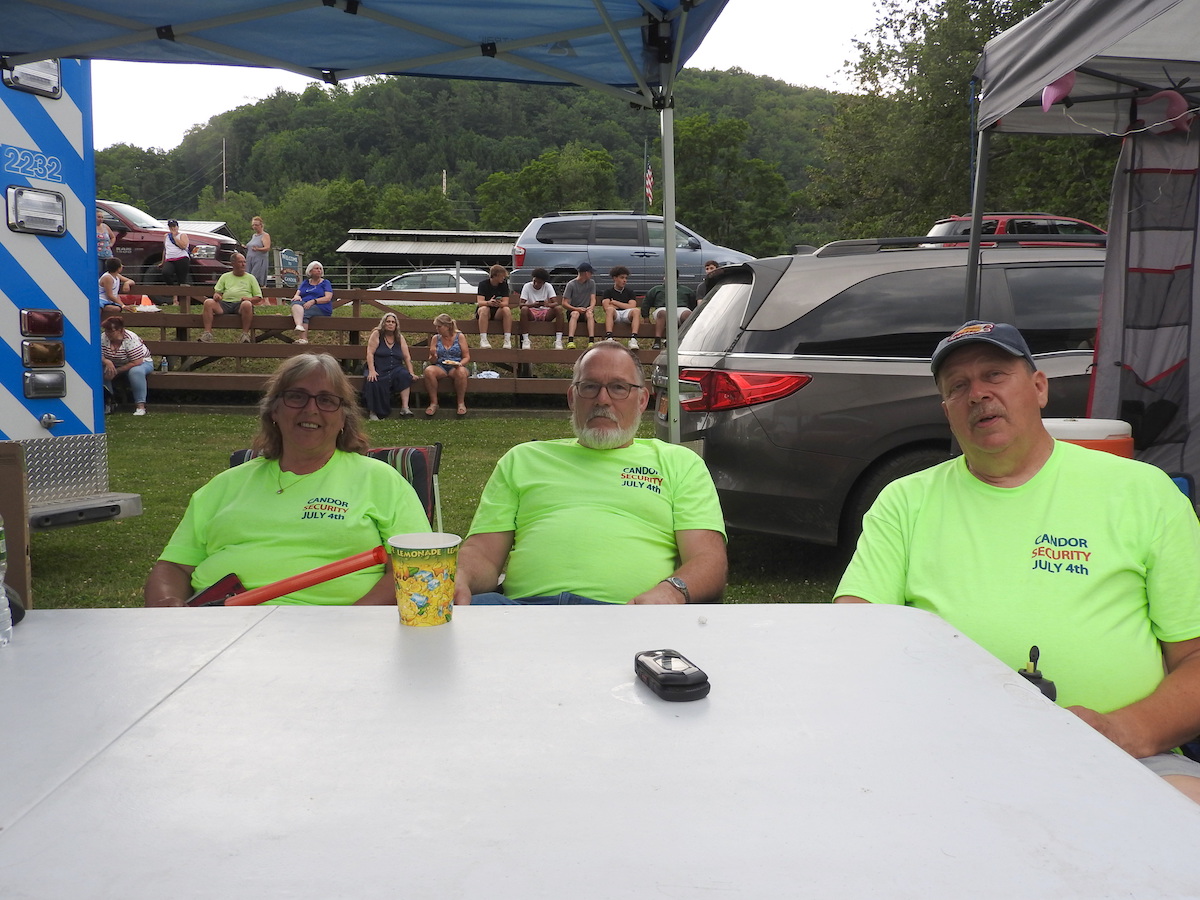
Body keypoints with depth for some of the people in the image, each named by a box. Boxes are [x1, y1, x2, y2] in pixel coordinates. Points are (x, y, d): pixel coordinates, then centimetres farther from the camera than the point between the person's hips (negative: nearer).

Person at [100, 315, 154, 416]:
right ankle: (107, 401, -11)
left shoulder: (130, 339, -27)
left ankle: (140, 406, -33)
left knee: (136, 371, -38)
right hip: (115, 365, 5)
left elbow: (136, 362, -29)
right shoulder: (103, 337, -11)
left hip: (142, 363, -5)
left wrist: (116, 371, -28)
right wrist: (106, 361, -35)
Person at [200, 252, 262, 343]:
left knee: (247, 304, -39)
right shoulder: (225, 276, 26)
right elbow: (217, 291, 21)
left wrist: (249, 299, -8)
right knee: (208, 302, -26)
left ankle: (245, 334, -35)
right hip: (225, 303, 2)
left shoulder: (250, 278, 21)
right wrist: (216, 295, -5)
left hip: (241, 303, -2)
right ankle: (207, 333, -31)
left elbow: (259, 297, 14)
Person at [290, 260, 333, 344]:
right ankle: (299, 326, -57)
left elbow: (328, 298, -2)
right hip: (304, 304, 3)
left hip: (321, 308, -3)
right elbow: (297, 293, 14)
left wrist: (313, 301, -18)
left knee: (304, 313, -34)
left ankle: (303, 339, -44)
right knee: (296, 303, -31)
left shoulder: (325, 283, 13)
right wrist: (297, 296, -13)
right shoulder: (305, 283, 25)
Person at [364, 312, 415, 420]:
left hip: (395, 369, 3)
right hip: (379, 369, -2)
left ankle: (405, 407, -32)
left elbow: (407, 356, 9)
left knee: (405, 375, -30)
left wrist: (411, 373, -2)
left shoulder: (400, 338, 13)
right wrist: (371, 371, -19)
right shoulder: (377, 334, 2)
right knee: (374, 382, -34)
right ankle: (374, 412, -19)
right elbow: (370, 353, -6)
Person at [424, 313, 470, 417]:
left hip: (456, 367, -2)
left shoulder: (460, 336, 4)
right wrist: (433, 356, -14)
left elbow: (467, 357, 1)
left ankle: (461, 403, -22)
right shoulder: (435, 338, 10)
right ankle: (433, 403, -22)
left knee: (461, 371, -39)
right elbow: (432, 361, 10)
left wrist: (459, 364, -19)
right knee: (429, 370, -32)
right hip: (440, 367, 2)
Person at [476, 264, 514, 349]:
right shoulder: (483, 284, -7)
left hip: (498, 312, 2)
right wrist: (489, 303, -42)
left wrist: (499, 304, -35)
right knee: (484, 309, -36)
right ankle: (483, 339, -42)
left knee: (507, 310, -30)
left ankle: (507, 340, -33)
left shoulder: (504, 284, 0)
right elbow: (480, 302, -18)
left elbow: (506, 303, -9)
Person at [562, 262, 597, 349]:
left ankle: (591, 341, -45)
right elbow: (564, 304, -8)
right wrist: (576, 309, -23)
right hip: (573, 310, -2)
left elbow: (593, 299, 0)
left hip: (586, 310, 2)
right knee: (575, 314, -36)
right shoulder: (571, 284, -4)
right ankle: (570, 341, -50)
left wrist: (591, 307, -23)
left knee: (589, 314, -32)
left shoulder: (591, 283, 8)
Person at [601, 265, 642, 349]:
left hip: (627, 314, 1)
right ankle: (609, 338, -51)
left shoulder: (630, 291, 19)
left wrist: (615, 302, 4)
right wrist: (624, 305, 5)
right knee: (610, 310, -35)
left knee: (636, 311, -31)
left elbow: (632, 307, 2)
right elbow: (606, 307, -2)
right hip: (615, 314, -1)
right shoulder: (608, 292, 15)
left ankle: (633, 339, -49)